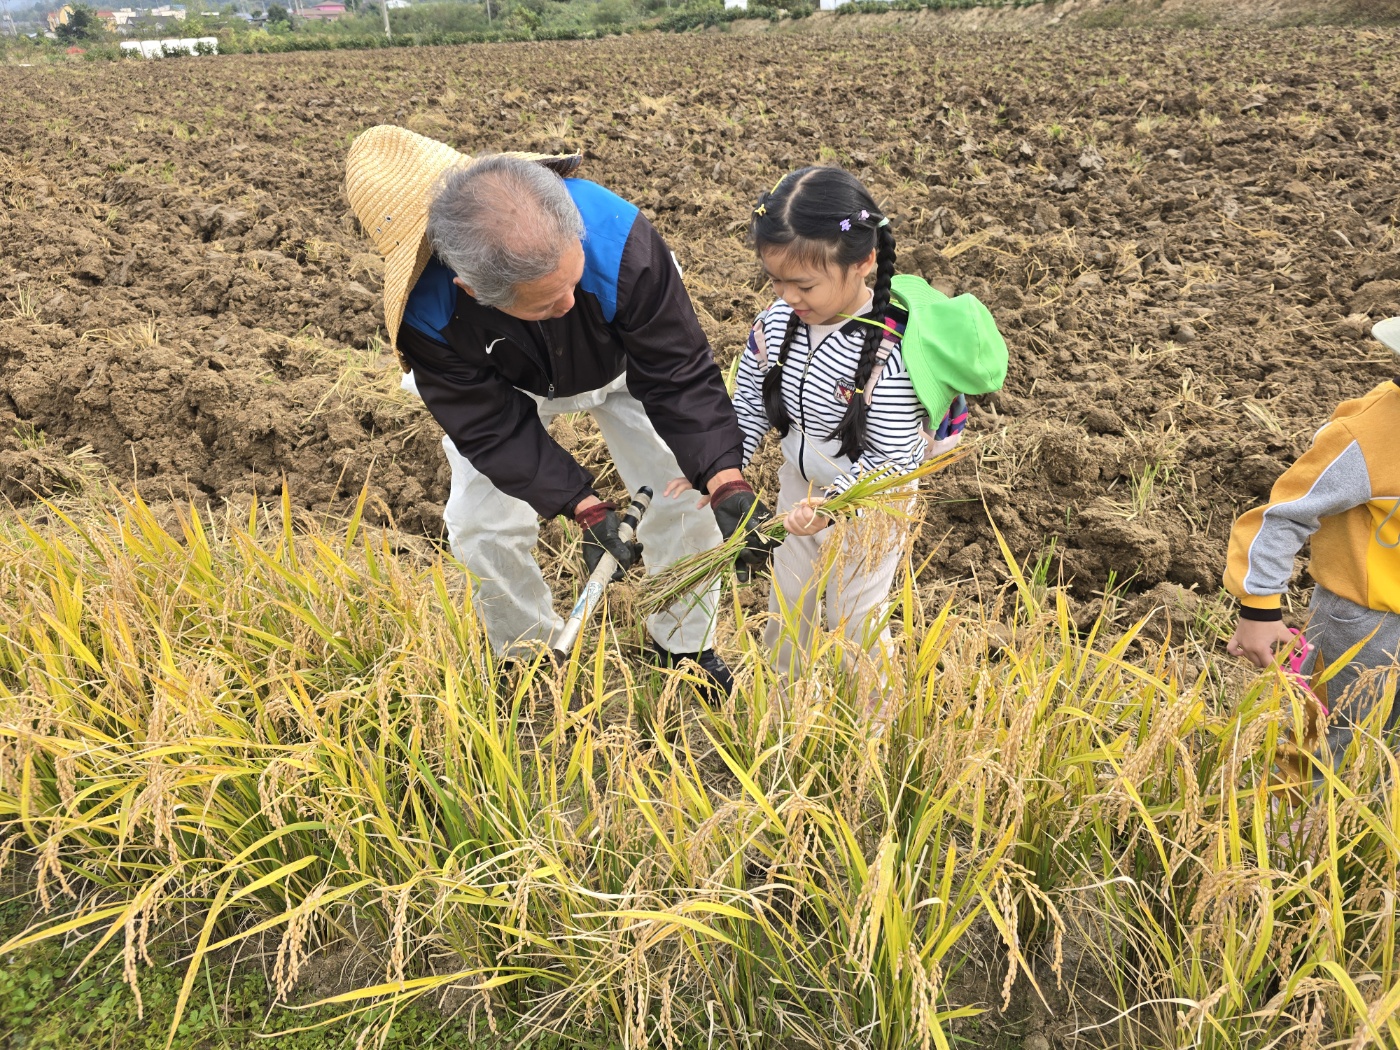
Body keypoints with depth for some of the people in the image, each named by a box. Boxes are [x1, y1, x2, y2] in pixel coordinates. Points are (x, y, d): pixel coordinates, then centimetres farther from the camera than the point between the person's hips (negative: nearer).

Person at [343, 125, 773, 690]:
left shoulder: (618, 238, -43)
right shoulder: (423, 310, -39)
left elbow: (678, 373, -34)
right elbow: (490, 425, -28)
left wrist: (726, 479, -44)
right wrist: (583, 507, -37)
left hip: (620, 364, 0)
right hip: (504, 389, 0)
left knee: (684, 496, -3)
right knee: (483, 529, -3)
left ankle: (685, 645, 25)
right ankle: (532, 658, 28)